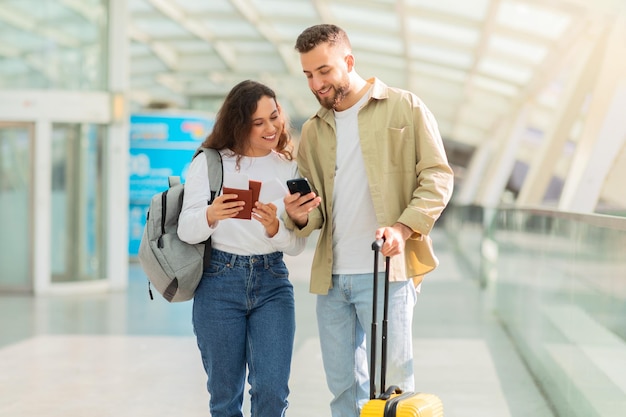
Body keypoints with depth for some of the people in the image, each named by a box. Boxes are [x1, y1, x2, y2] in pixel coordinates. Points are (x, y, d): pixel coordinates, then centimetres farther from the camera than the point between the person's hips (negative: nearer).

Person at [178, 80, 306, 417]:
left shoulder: (290, 169, 6)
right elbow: (186, 231, -6)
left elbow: (297, 246, 3)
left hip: (273, 283, 1)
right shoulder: (209, 163, 0)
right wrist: (211, 215, -28)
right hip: (219, 281, -1)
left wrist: (274, 228, -19)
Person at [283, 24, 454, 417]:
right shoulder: (313, 131, 15)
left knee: (391, 382, -3)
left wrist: (404, 228, -18)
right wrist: (300, 215, -8)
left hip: (385, 270, -5)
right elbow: (313, 204, 16)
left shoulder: (405, 108, 1)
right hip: (331, 276, 5)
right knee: (343, 383, 10)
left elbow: (437, 176, -3)